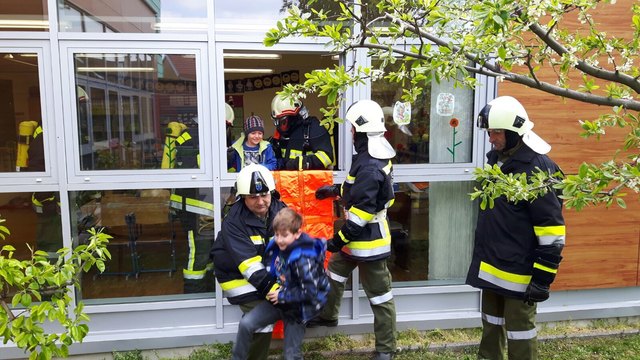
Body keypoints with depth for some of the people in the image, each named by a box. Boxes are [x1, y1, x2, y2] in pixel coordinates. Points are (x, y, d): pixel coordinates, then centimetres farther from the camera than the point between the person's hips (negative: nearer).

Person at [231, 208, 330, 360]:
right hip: (278, 301, 6)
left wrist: (282, 296, -21)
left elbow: (310, 292, -28)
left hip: (297, 307, -6)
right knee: (245, 324, -6)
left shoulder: (303, 259, -28)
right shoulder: (275, 246, -7)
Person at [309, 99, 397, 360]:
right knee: (336, 269, 26)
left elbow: (362, 212, -27)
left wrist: (339, 238, -20)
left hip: (369, 238, -11)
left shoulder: (370, 168, -27)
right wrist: (336, 190, 25)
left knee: (379, 294, 3)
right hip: (360, 234, 11)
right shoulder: (372, 158, 5)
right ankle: (328, 316, 47)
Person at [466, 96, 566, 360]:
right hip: (491, 265, 8)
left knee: (519, 330, 6)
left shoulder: (537, 169, -19)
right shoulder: (495, 159, 7)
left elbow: (551, 228, -19)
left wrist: (543, 277, -18)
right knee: (492, 324, 22)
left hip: (518, 270, -8)